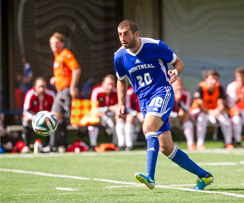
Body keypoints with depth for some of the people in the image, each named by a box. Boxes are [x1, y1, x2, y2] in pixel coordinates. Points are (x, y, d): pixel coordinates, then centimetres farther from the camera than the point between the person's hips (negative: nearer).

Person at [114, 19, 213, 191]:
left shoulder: (155, 46, -9)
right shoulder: (120, 56, 2)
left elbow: (178, 62, 3)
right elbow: (122, 80, 20)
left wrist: (175, 72, -19)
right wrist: (121, 105, 9)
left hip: (162, 93, -5)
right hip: (144, 100, 5)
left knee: (148, 127, -32)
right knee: (166, 148, 1)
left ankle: (150, 176, -39)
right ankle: (203, 175, 15)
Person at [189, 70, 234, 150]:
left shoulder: (219, 88, -9)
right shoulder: (200, 88, -20)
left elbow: (221, 104, -14)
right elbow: (200, 105, -25)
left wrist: (218, 111, -38)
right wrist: (210, 112, -42)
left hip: (214, 110, 4)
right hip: (198, 110, -4)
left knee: (224, 115, -25)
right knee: (202, 116, -38)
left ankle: (229, 143, -18)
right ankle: (200, 144, -35)